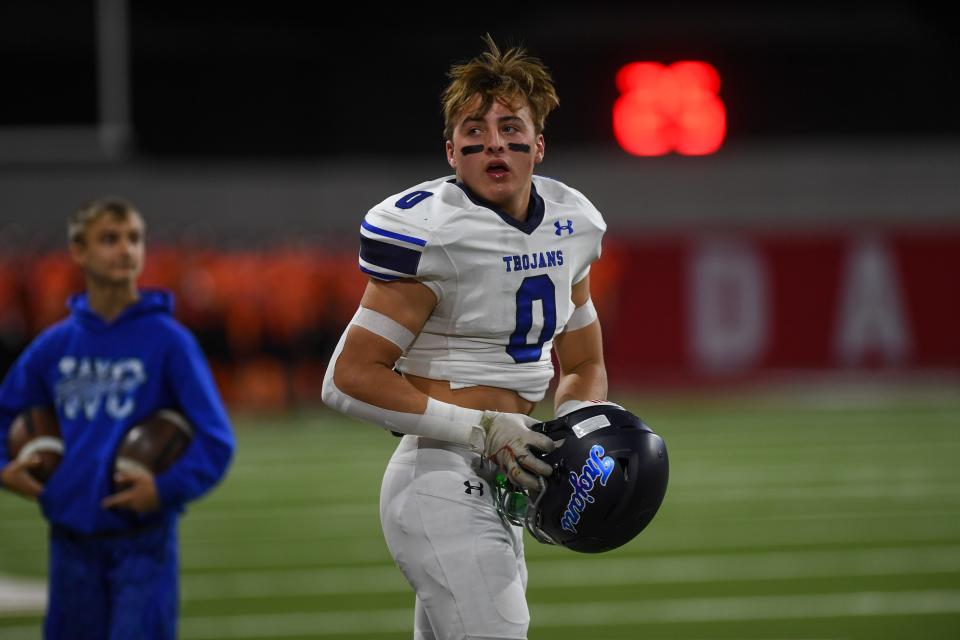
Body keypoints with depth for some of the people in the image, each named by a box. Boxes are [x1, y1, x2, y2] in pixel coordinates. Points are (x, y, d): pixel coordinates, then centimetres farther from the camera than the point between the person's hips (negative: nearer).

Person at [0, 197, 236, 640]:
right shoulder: (54, 346, 6)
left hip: (143, 541, -4)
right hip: (72, 542, 4)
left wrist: (167, 488, -19)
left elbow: (216, 440, -7)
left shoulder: (169, 341, -5)